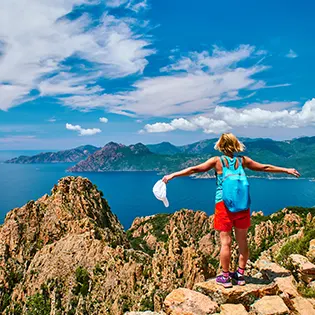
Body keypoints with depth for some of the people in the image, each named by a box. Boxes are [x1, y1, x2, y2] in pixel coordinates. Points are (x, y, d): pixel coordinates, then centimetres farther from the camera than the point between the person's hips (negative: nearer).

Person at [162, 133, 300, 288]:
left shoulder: (217, 161, -3)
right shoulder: (243, 160, 6)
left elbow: (194, 169, -7)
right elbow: (265, 167, 15)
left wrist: (173, 175, -3)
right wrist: (286, 170, 29)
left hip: (224, 204, -3)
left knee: (225, 241, 4)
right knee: (242, 241, 13)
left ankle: (225, 277, 14)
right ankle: (240, 274, 25)